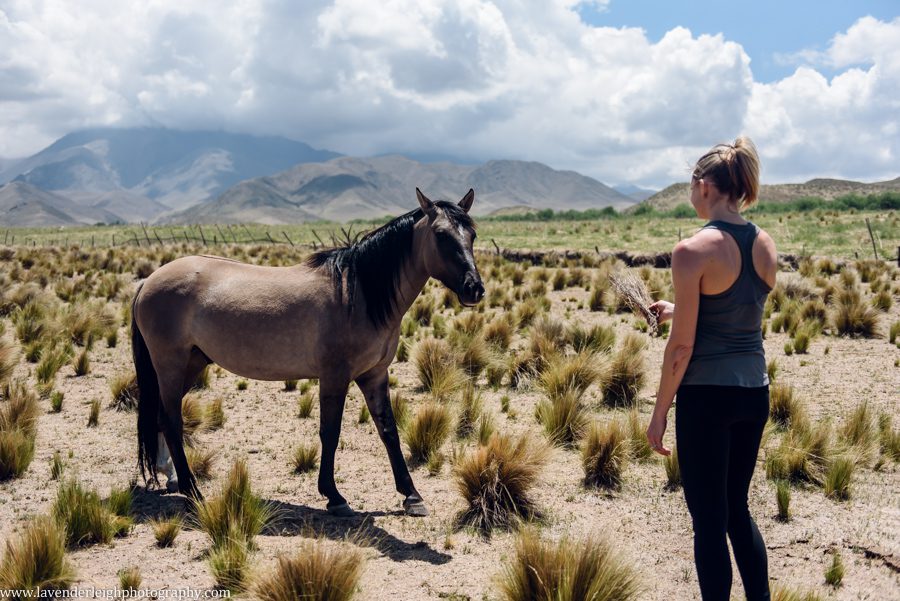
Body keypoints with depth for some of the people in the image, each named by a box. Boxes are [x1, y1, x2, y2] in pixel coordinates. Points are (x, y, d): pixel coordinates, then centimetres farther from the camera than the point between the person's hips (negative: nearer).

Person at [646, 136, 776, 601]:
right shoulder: (766, 246, 4)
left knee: (709, 519, 6)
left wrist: (659, 414, -6)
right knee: (737, 508, 22)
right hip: (755, 391, 7)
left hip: (706, 395, -7)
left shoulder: (693, 250, -16)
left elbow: (682, 345, -15)